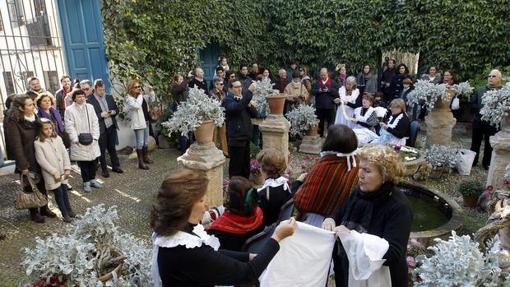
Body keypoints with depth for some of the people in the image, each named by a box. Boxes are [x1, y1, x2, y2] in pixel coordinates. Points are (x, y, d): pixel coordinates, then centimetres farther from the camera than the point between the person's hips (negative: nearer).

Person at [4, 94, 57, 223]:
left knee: (42, 184, 15)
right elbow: (16, 145, -19)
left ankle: (44, 208, 32)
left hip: (39, 158, 6)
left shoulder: (34, 116, 2)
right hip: (27, 160, -6)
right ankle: (34, 213, 25)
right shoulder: (13, 121, -18)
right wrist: (23, 166, -19)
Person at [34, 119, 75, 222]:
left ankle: (69, 209, 31)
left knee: (64, 190, 16)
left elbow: (65, 153, 2)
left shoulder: (57, 138, 1)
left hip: (62, 172, 4)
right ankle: (65, 213, 17)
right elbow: (41, 160, -15)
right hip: (51, 174, -4)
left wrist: (67, 168, -6)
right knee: (58, 193, 4)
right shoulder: (38, 143, -12)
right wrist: (54, 172, -16)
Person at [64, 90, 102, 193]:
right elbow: (69, 127, -7)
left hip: (91, 141, 4)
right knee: (83, 162, 3)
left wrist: (94, 137, -3)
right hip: (79, 143, -3)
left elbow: (95, 123, 5)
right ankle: (86, 182, 17)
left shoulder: (90, 107, 7)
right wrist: (76, 140, -13)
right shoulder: (69, 110, -4)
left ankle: (92, 179, 25)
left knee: (94, 161, 8)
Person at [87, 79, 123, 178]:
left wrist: (114, 112, -5)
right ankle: (104, 169, 16)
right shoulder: (89, 100, -8)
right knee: (102, 150, 6)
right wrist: (101, 115, -20)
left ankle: (115, 166, 26)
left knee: (112, 148, 15)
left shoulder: (109, 97, 9)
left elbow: (116, 109, 16)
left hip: (111, 126, 5)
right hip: (100, 129, -4)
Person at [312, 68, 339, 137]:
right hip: (319, 106, 2)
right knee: (320, 122, 13)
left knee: (330, 122, 4)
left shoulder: (332, 82, 1)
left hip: (330, 106, -2)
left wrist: (329, 90, -20)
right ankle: (320, 135, 25)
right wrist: (319, 91, -19)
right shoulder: (317, 82, 7)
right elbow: (312, 91, -2)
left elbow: (336, 92, -8)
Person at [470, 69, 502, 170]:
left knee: (489, 145, 10)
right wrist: (481, 109, -12)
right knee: (475, 143, 13)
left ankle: (487, 163, 24)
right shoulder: (480, 90, 5)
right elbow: (472, 104, 3)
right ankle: (472, 161, 26)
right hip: (478, 121, 2)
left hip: (493, 123, -2)